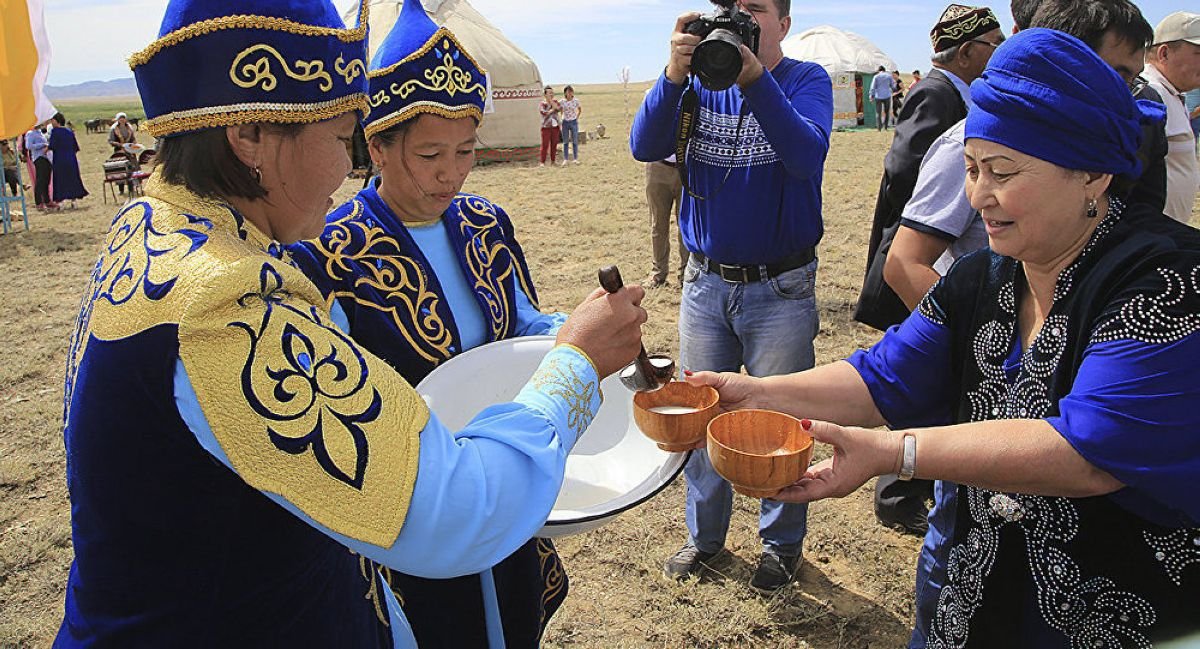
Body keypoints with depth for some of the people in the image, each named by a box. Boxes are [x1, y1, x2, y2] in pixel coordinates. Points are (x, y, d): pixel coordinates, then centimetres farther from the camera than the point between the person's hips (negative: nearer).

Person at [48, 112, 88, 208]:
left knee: (59, 180, 1)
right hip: (71, 160, 4)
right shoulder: (70, 131, 7)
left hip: (59, 161, -4)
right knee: (72, 179, 10)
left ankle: (60, 201, -2)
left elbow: (52, 146, -16)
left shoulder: (54, 131, -8)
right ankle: (73, 200, 10)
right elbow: (75, 147, 10)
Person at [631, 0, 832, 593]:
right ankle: (704, 535, 34)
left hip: (780, 289, -3)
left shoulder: (806, 80, -5)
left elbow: (807, 156, -25)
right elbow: (645, 146, -11)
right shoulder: (698, 82, 4)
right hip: (705, 283, 4)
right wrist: (674, 76, -26)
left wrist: (754, 78, -32)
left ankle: (781, 543, 30)